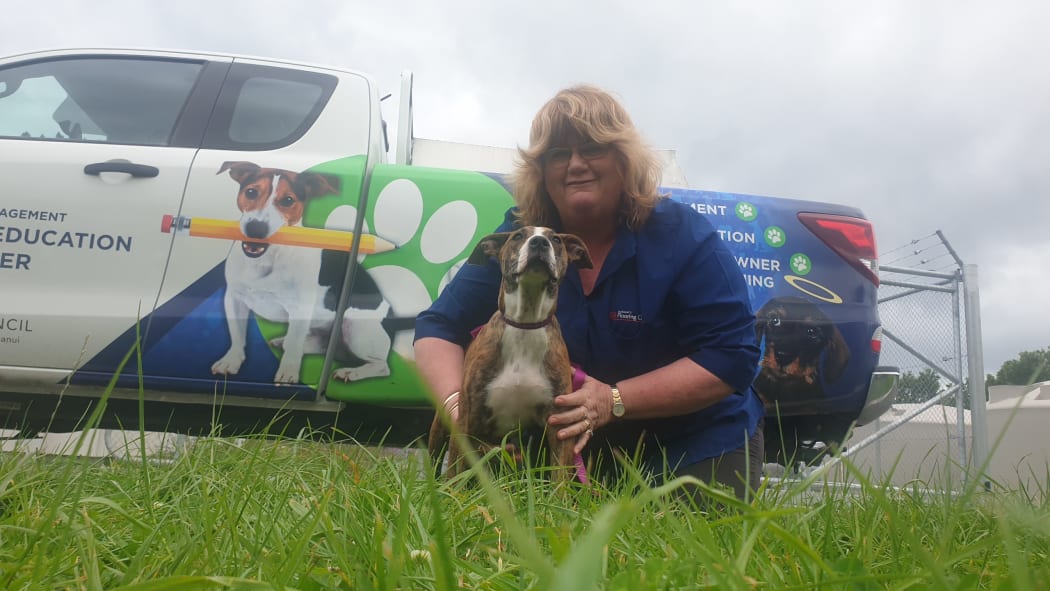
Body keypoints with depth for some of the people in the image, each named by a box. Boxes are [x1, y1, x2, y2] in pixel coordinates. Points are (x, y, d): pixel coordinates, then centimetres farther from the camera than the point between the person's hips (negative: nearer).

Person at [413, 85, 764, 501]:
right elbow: (439, 327, -8)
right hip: (574, 441, 2)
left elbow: (732, 357, -21)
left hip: (697, 447, -1)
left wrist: (615, 400, -31)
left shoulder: (682, 235, -16)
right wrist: (457, 402, -30)